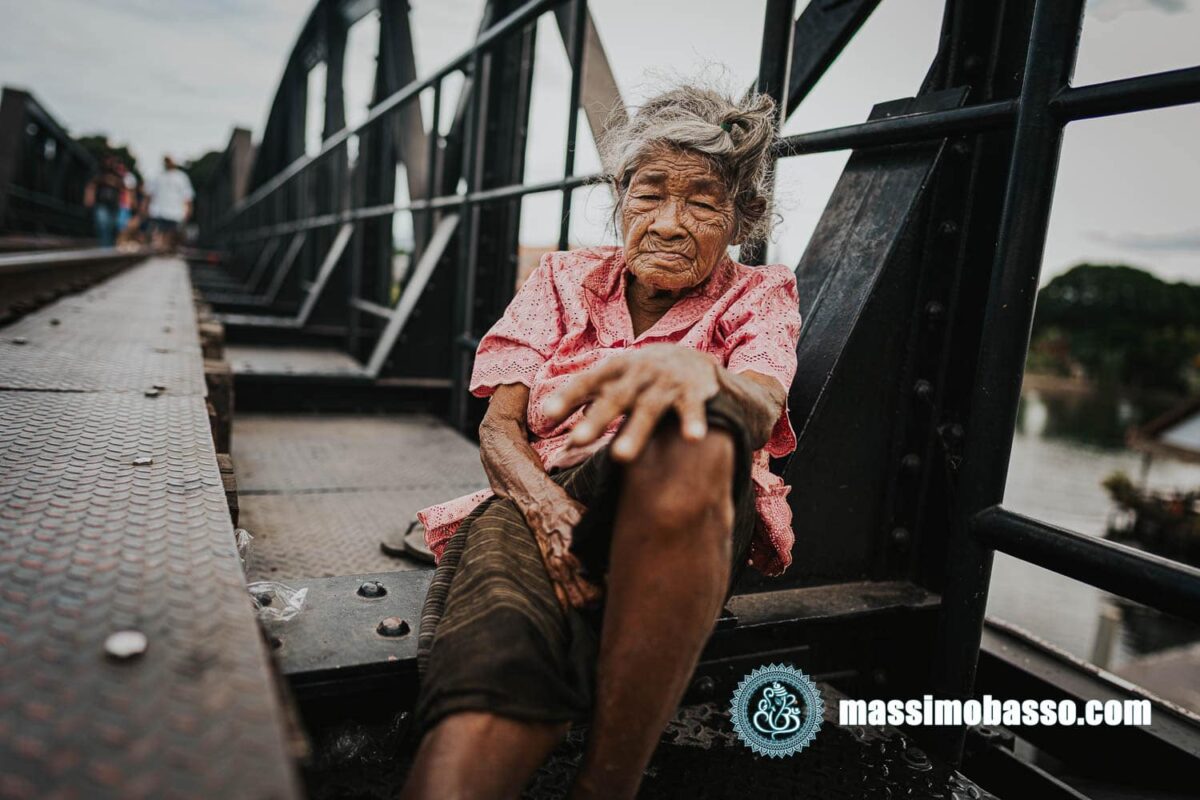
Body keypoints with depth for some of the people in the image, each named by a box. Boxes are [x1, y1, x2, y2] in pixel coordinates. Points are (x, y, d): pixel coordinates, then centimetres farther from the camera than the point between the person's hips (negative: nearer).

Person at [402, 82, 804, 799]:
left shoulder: (760, 296, 14)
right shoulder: (566, 278, 18)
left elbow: (760, 408, -11)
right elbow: (498, 427, 8)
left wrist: (699, 374, -37)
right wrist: (546, 506, -16)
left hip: (683, 531, 0)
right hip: (541, 508, 1)